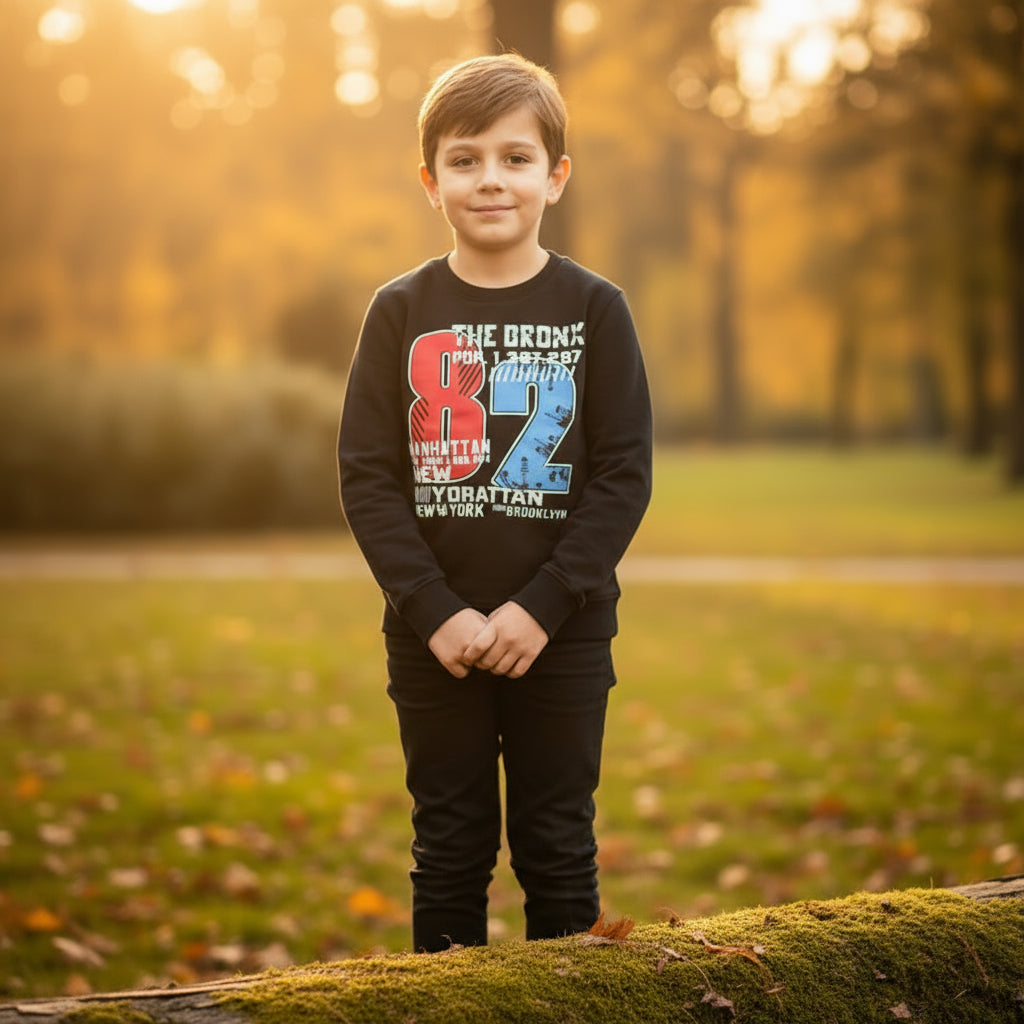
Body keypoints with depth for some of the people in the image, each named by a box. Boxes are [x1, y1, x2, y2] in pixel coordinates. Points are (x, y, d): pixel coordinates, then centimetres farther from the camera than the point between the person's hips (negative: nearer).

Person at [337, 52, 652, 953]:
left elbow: (624, 476, -5)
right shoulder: (401, 313, 0)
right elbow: (367, 476, -2)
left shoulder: (594, 310, -2)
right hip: (434, 640, 1)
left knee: (558, 852, 8)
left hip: (563, 635, -1)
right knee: (449, 852, 10)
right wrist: (435, 611, -13)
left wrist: (542, 607, -14)